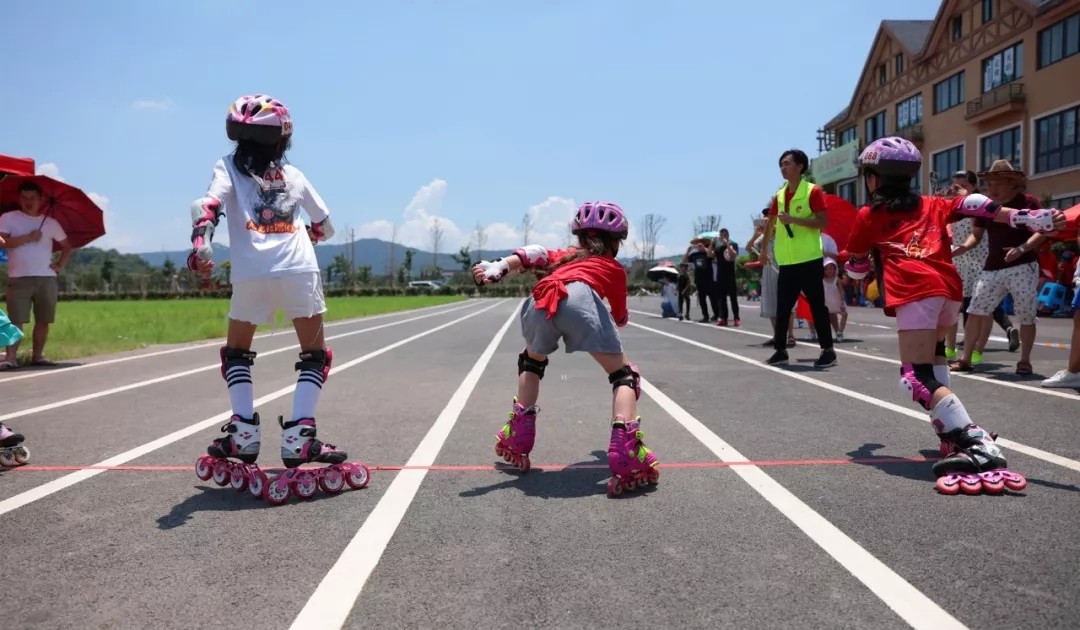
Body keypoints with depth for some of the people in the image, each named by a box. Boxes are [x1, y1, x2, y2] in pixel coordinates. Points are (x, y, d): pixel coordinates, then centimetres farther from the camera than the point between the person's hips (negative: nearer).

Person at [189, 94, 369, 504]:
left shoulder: (228, 167, 16)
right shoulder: (293, 175, 21)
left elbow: (210, 205, -5)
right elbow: (325, 227, 27)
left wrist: (200, 247, -18)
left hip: (251, 272, 0)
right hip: (299, 270, 1)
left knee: (236, 353, 20)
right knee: (316, 354, 12)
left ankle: (244, 432, 9)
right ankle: (299, 435, -1)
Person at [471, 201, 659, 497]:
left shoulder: (565, 255, 42)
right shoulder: (614, 268, 37)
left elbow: (534, 253, 21)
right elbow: (620, 318, 48)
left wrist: (498, 267, 6)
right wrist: (621, 317, 71)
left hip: (540, 303, 3)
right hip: (580, 299, -3)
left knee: (532, 361, 32)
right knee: (624, 375, 9)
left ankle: (518, 440, 28)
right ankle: (626, 456, -9)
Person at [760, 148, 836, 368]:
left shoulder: (813, 191, -6)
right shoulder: (779, 195, 13)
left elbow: (823, 222, -14)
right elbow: (771, 222, 23)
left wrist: (793, 219, -22)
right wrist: (764, 249, 25)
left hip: (809, 259, -6)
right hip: (786, 261, 6)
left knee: (817, 305, -1)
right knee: (782, 307, 7)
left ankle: (828, 350, 6)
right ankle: (780, 350, 14)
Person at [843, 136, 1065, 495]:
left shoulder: (868, 215, 17)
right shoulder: (933, 206, 26)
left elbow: (856, 268, 26)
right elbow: (975, 206, 9)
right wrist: (1029, 218, -1)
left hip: (915, 292, -6)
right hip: (949, 287, 6)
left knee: (918, 378, -13)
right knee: (932, 356, 29)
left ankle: (978, 447, -32)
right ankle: (953, 430, 17)